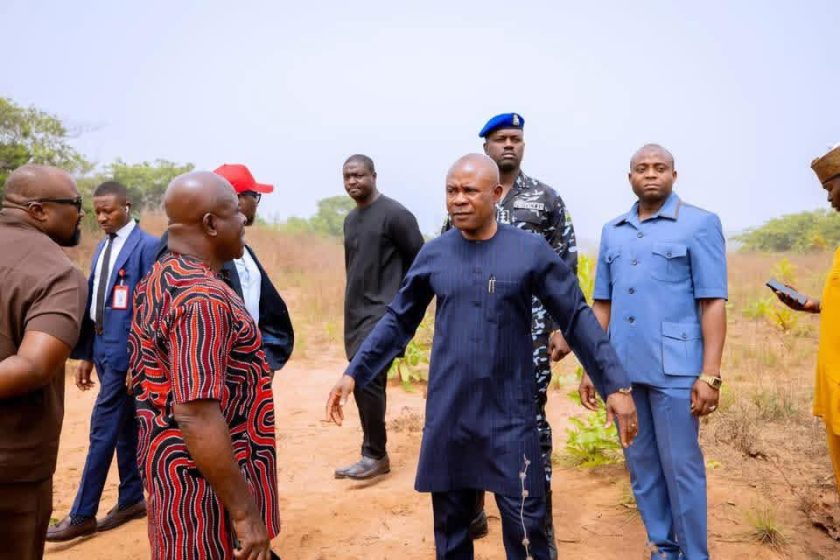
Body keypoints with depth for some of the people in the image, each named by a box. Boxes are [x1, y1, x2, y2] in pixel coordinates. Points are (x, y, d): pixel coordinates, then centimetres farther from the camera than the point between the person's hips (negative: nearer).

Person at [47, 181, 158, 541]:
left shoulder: (147, 246, -12)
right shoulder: (103, 246, 13)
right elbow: (92, 300, 14)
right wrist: (85, 353, 13)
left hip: (125, 349, -8)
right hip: (103, 347, 8)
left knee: (103, 429, -2)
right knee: (124, 427, 16)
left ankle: (83, 516, 9)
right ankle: (132, 500, 28)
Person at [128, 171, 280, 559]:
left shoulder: (156, 281, 7)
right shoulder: (202, 298, -24)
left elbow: (140, 378, 15)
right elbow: (196, 416, -29)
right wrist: (245, 512, -25)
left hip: (168, 465, 10)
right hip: (207, 483, -10)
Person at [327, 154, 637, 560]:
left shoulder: (531, 251, -5)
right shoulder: (433, 254, 2)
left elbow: (578, 319, -2)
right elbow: (397, 321, 10)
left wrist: (616, 384, -6)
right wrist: (354, 373, 4)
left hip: (509, 416, -2)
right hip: (447, 416, 3)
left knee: (525, 527, 2)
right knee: (450, 522, 15)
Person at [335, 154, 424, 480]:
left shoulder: (395, 214, -10)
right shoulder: (350, 220, 15)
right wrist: (352, 305, 17)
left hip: (384, 313, -8)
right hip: (355, 313, 8)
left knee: (366, 379, -15)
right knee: (363, 382, 9)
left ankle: (375, 455, -3)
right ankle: (373, 454, 19)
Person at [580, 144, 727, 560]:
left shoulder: (700, 224, -1)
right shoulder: (612, 231, 12)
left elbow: (712, 303, -6)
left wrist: (710, 374, -12)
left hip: (675, 369, -4)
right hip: (623, 369, 5)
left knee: (681, 468, 4)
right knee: (641, 467, 13)